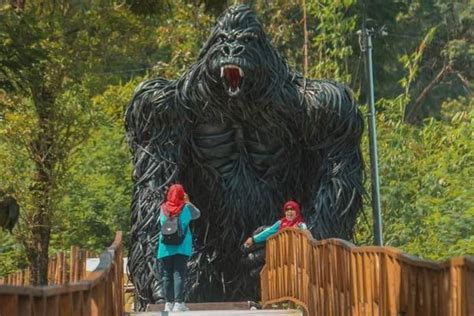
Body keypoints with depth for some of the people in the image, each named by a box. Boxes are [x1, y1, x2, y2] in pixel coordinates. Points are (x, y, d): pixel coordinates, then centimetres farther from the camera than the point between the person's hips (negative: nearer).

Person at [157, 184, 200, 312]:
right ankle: (178, 303, -11)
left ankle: (169, 303, 10)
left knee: (167, 276, 8)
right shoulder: (186, 207, -4)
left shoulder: (163, 208, 0)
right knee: (179, 275, -4)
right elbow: (197, 214, 13)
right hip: (181, 247, -2)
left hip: (165, 247, 2)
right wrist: (188, 202, 21)